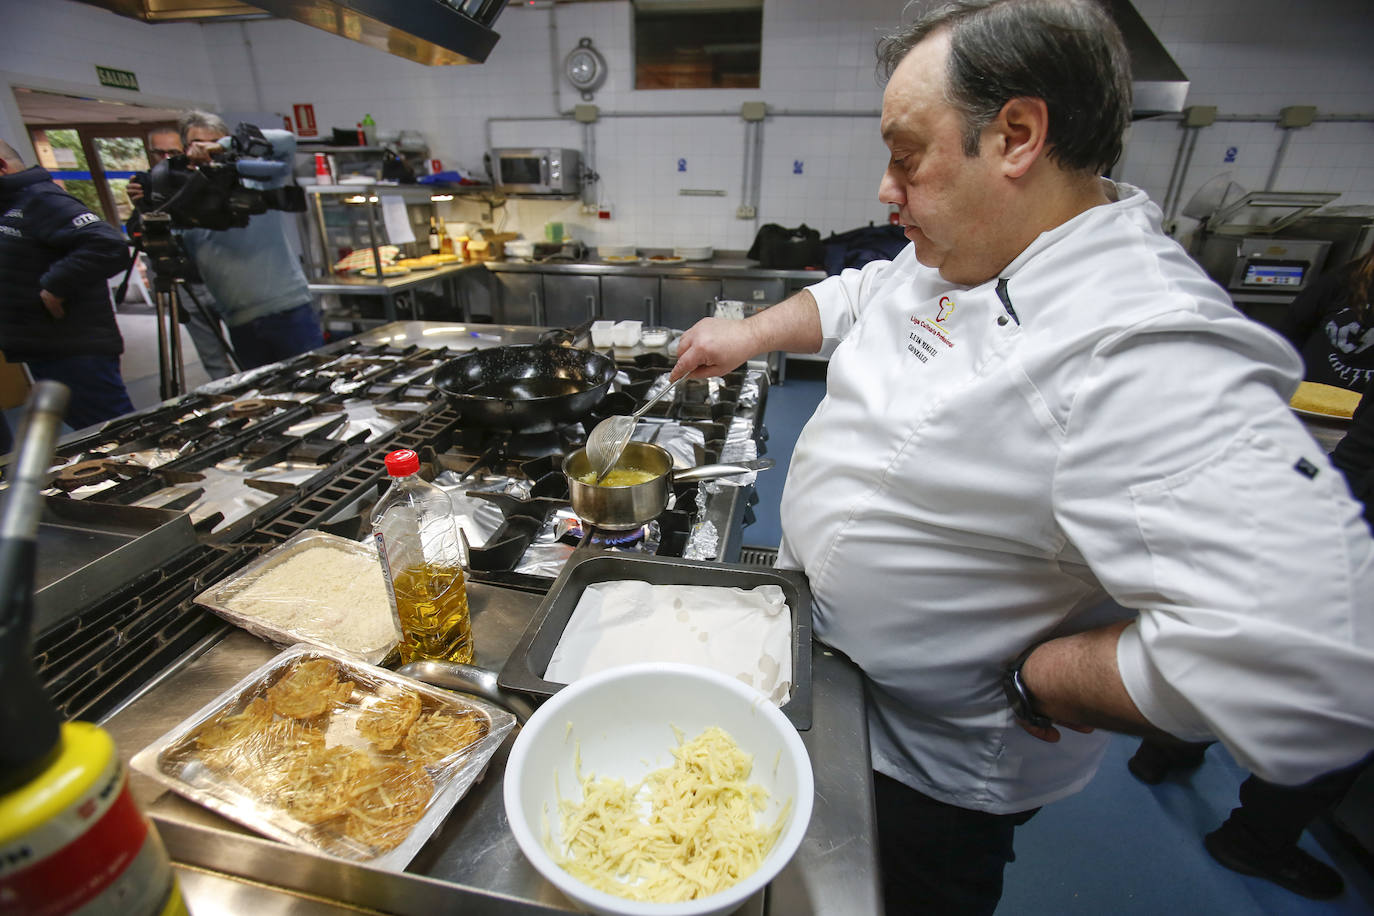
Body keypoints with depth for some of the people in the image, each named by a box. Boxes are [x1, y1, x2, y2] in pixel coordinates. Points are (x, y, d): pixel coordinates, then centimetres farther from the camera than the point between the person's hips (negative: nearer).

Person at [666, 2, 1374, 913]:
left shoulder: (1145, 352, -35)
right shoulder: (959, 256, -3)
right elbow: (861, 295, 17)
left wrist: (1035, 680, -30)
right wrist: (752, 333, 8)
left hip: (931, 769, -7)